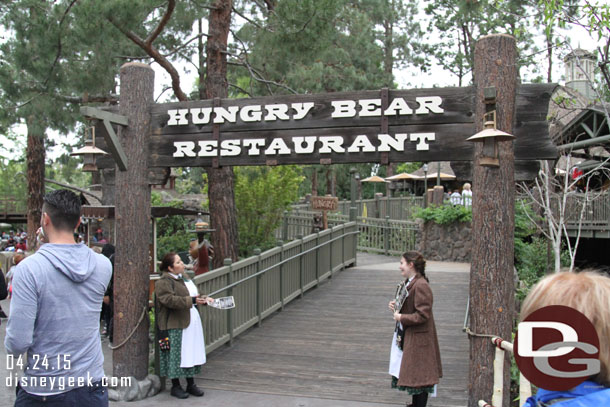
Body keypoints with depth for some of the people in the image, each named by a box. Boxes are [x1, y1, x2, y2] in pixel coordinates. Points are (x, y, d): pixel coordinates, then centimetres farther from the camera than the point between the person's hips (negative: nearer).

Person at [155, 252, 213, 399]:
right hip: (175, 325, -8)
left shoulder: (183, 277, 15)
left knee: (192, 353, 12)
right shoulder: (163, 282, -14)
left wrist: (204, 299, 8)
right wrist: (191, 300, -31)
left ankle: (191, 384, 23)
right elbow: (169, 299, -27)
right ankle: (175, 386, 14)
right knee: (177, 354, -1)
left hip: (192, 322, 8)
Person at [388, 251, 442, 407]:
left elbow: (422, 315, -25)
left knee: (419, 374, -1)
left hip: (419, 337, -10)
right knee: (413, 372, 20)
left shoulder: (421, 286, -22)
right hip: (409, 335, 10)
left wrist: (401, 318, -18)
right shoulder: (409, 283, 10)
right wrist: (396, 306, 4)